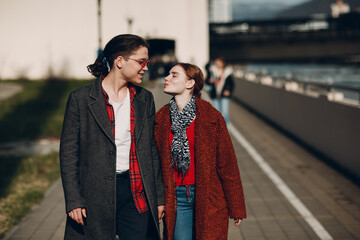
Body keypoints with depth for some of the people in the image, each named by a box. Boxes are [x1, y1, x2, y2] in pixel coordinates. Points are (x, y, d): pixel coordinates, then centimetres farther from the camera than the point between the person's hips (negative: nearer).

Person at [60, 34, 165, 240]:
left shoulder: (144, 99, 9)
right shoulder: (81, 99, -4)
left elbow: (152, 151, 13)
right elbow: (68, 153, -4)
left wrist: (158, 197, 10)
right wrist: (74, 201, -9)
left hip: (137, 194, 4)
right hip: (95, 196, -3)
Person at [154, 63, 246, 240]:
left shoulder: (211, 117, -5)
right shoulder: (161, 118, 3)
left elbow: (227, 163, -2)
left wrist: (236, 208, -1)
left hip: (209, 198, -2)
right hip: (176, 197, 2)